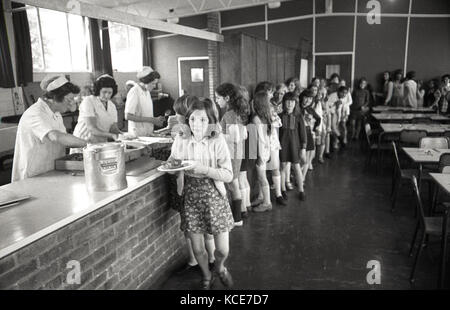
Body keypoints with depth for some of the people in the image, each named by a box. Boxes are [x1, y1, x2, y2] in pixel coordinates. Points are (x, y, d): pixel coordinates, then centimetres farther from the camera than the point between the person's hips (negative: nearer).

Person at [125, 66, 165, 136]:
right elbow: (128, 116, -19)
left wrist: (156, 120, 0)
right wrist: (151, 120, -19)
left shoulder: (147, 92, 12)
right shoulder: (134, 92, -13)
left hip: (148, 134, 7)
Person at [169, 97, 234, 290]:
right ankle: (206, 276, 41)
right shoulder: (180, 141, -3)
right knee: (197, 248, 9)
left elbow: (228, 175, -15)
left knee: (222, 250, 5)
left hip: (214, 196, -2)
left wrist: (204, 169, -27)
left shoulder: (218, 141, -12)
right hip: (191, 196, 2)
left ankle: (219, 267, 42)